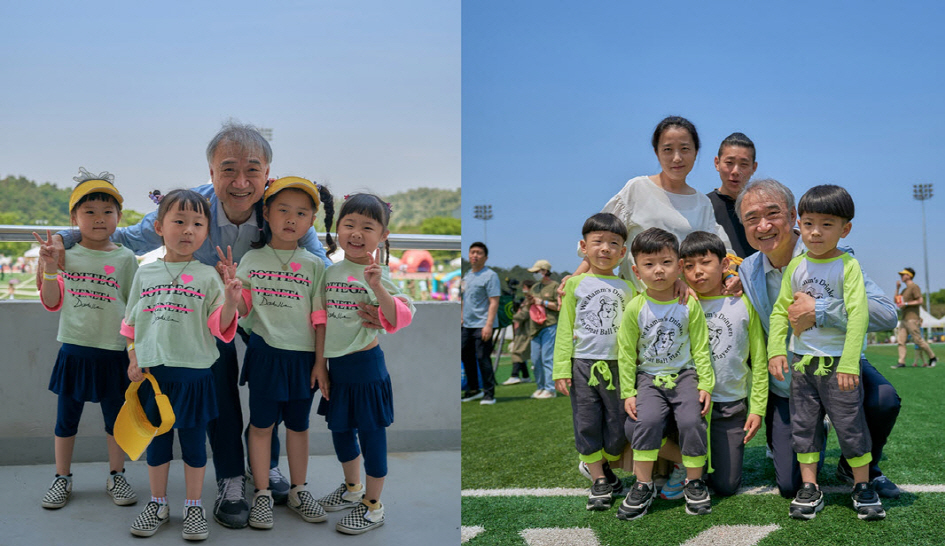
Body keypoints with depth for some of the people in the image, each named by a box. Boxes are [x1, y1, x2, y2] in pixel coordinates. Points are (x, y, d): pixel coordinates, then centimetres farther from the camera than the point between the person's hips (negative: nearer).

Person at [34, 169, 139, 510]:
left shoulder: (125, 258, -1)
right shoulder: (65, 254, 1)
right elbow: (52, 303, 5)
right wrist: (49, 270, -11)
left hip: (113, 352, -1)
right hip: (74, 350, 1)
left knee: (115, 417, 11)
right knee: (66, 418, 11)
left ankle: (116, 476, 27)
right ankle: (62, 478, 28)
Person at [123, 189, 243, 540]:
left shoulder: (207, 276, -1)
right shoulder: (145, 273, 5)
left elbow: (219, 326, -7)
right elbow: (132, 323, 12)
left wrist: (230, 301, -24)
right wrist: (133, 360, 4)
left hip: (194, 372, -2)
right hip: (152, 371, 2)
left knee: (193, 441, 8)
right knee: (156, 440, 13)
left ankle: (194, 507, 22)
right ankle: (158, 505, 29)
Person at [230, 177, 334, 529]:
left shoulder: (314, 265, 2)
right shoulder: (252, 259, 3)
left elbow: (320, 317, 2)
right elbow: (242, 309, 2)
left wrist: (321, 361, -1)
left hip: (303, 355, 1)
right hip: (265, 352, 0)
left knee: (298, 425, 12)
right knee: (261, 424, 6)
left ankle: (298, 491, 27)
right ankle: (262, 493, 20)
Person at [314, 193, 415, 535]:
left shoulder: (376, 274, -14)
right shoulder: (331, 271, 5)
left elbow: (399, 319, -26)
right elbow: (323, 323, 14)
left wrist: (377, 287, -39)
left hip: (365, 364, -7)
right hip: (336, 364, 7)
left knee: (371, 434, 5)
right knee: (339, 429, 20)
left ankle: (373, 506, 22)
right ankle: (352, 488, 43)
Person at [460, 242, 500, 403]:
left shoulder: (490, 275, -9)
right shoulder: (467, 275, 15)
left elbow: (494, 302, -15)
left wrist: (488, 325, -22)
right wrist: (461, 317, 16)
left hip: (482, 325, -8)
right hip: (466, 325, 8)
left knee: (483, 359, -8)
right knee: (466, 357, 13)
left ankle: (489, 394, 2)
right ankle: (473, 390, 28)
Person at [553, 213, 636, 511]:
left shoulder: (627, 288, 8)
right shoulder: (575, 284, 4)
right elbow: (565, 329, 3)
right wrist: (561, 369, -3)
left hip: (618, 366, 1)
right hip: (583, 364, -1)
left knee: (618, 426, 7)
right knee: (587, 424, 3)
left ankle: (604, 467, 32)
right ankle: (599, 481, 16)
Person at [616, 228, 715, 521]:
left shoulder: (689, 304, -3)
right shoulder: (635, 308, -4)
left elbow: (700, 348, 3)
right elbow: (626, 352, 0)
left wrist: (705, 384, -3)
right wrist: (628, 392, -3)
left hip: (684, 375, 1)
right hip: (649, 378, 0)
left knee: (692, 420, -20)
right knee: (647, 420, -23)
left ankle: (695, 483, 3)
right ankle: (643, 485, -7)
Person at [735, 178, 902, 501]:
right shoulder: (746, 272, -6)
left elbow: (887, 314, -31)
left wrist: (818, 310, -37)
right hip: (786, 385, 2)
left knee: (883, 400, -34)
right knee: (791, 487, -5)